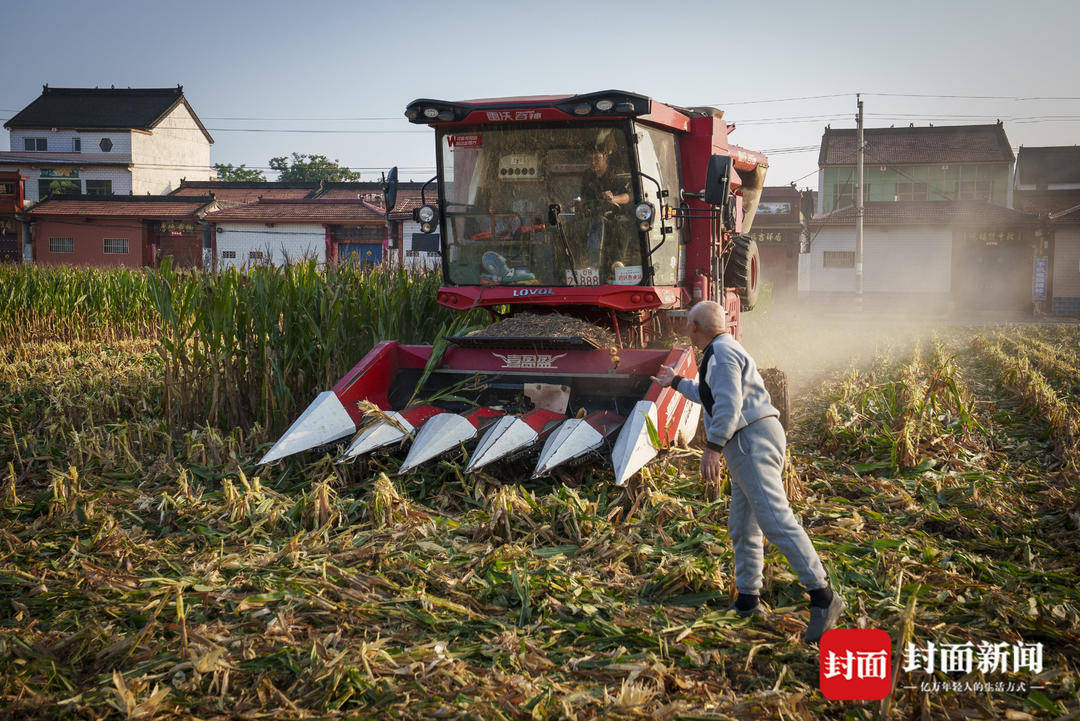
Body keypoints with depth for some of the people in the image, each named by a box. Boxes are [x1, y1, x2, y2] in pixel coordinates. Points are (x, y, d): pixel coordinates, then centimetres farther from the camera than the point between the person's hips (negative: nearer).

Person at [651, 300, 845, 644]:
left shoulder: (721, 353, -9)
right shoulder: (723, 352, 24)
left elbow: (728, 402, -21)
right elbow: (711, 396, 41)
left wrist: (712, 447, -24)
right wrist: (677, 383, 52)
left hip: (751, 441, -11)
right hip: (748, 446, 11)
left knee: (775, 519, -18)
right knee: (742, 527, 14)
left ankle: (822, 596, -22)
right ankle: (748, 600, 21)